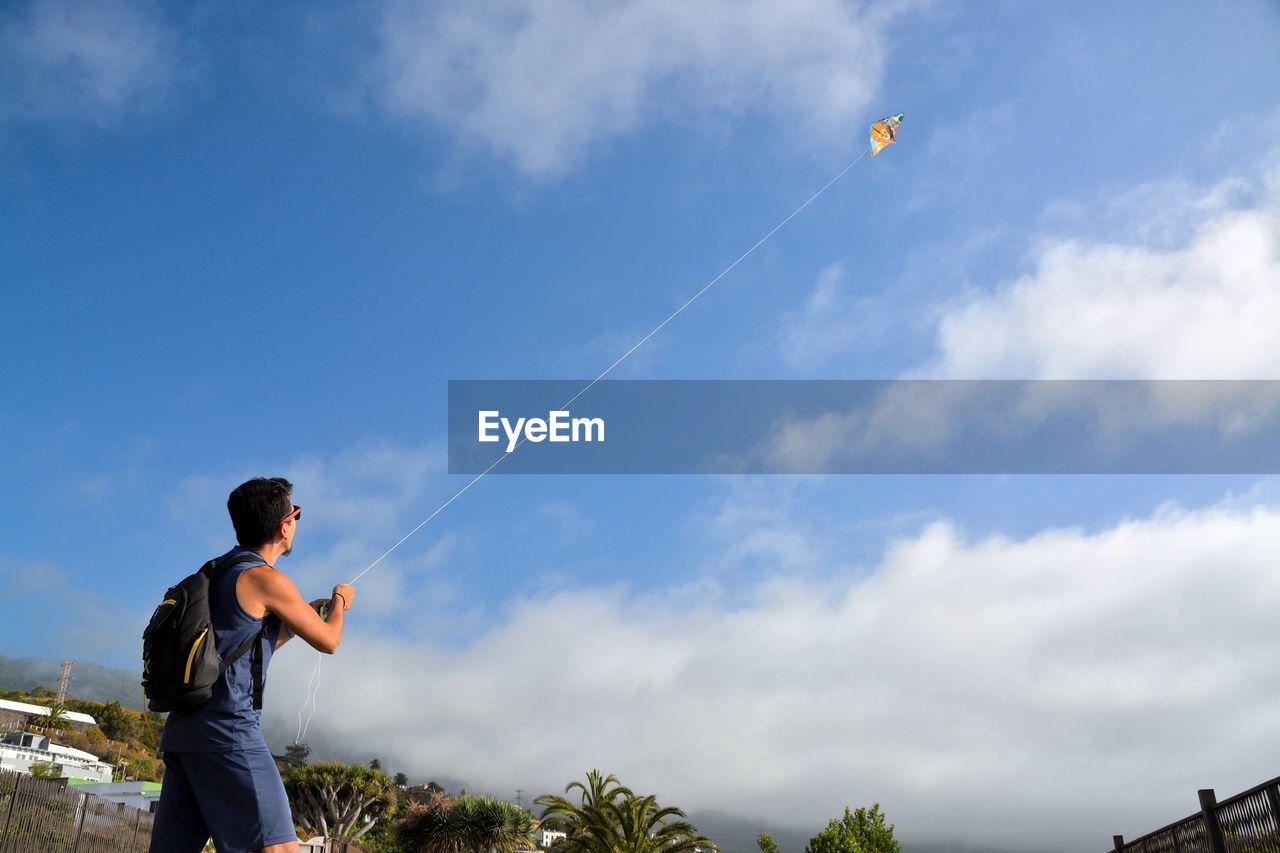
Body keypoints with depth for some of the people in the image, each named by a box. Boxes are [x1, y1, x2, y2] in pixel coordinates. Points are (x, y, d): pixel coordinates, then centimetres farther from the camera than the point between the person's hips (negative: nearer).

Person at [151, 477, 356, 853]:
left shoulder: (218, 573, 18)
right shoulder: (266, 579, -7)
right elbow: (328, 641, 3)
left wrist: (306, 614, 36)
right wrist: (340, 601, 22)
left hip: (182, 727, 9)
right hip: (227, 730, -9)